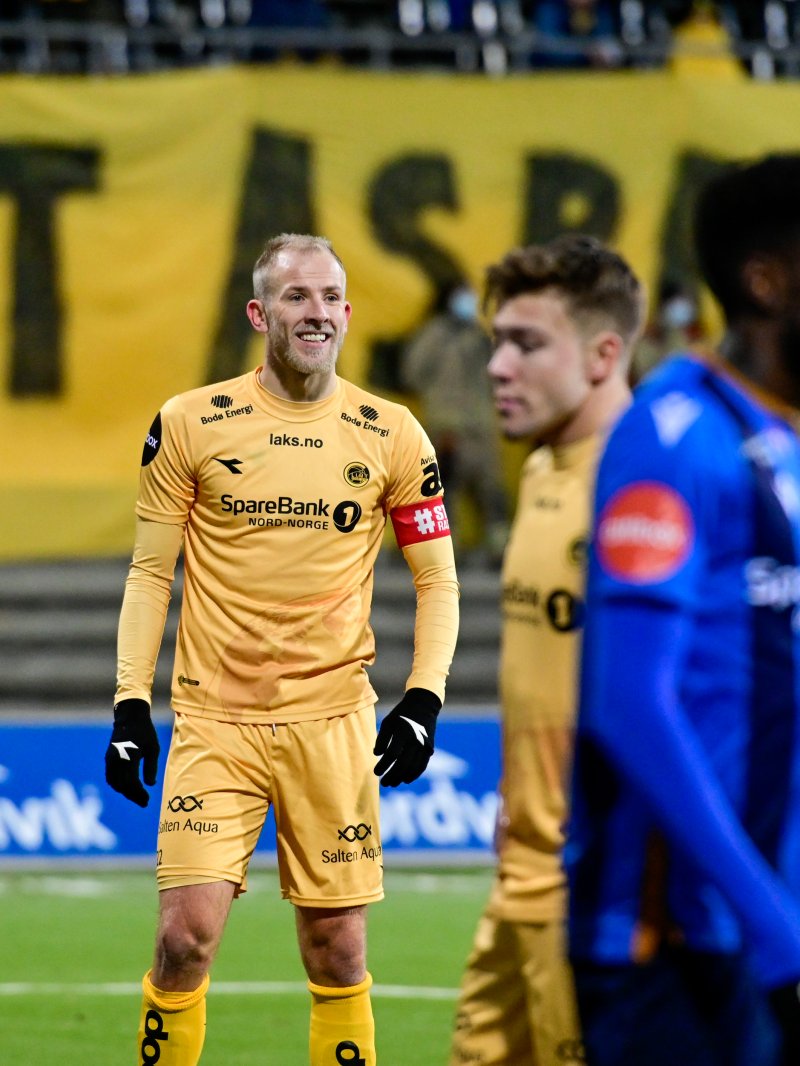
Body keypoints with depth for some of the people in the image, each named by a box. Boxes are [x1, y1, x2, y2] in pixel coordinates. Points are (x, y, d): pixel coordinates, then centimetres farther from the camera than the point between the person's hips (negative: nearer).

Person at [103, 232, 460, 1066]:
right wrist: (130, 704, -1)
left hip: (334, 722, 1)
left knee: (337, 950, 2)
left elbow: (436, 578, 10)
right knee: (186, 935, -11)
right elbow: (149, 573, 6)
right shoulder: (189, 424, 0)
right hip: (213, 719, -1)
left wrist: (423, 700, -2)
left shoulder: (392, 436, 3)